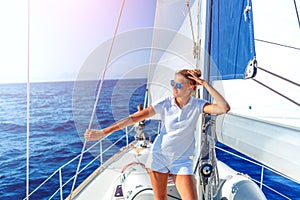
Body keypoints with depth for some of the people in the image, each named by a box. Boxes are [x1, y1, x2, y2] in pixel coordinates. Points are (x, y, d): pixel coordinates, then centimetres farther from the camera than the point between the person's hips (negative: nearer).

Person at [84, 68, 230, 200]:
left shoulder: (197, 105, -10)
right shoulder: (165, 103, -11)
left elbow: (224, 108, -25)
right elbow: (134, 118, -12)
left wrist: (205, 84, -24)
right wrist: (104, 132, -14)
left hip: (181, 161, 0)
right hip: (159, 156, 1)